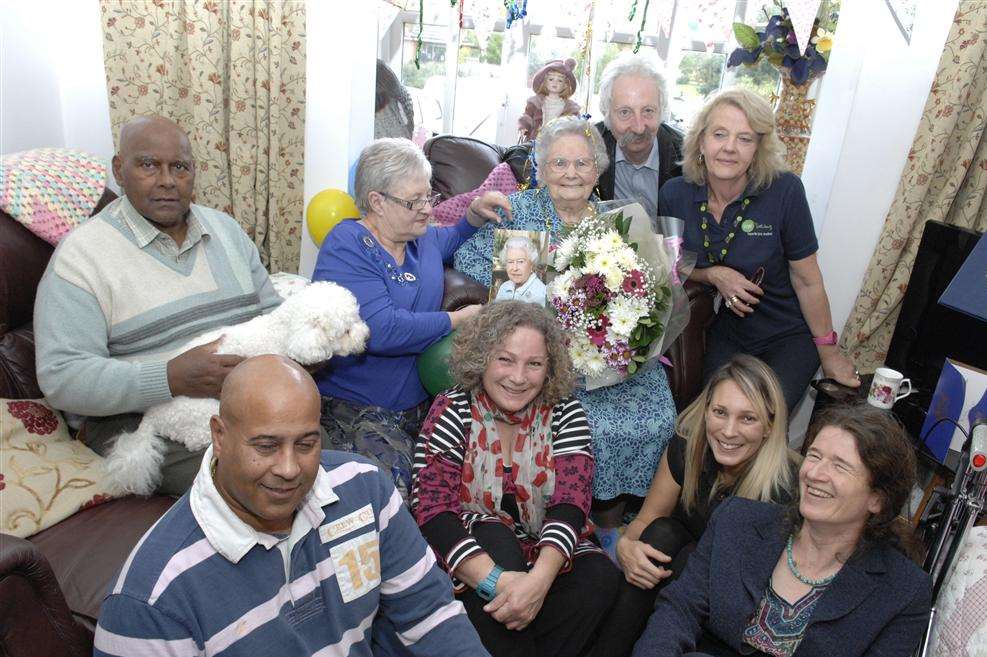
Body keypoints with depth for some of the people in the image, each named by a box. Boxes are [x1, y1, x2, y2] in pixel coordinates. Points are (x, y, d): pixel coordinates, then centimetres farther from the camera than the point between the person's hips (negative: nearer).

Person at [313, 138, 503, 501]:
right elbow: (382, 330, -27)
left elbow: (454, 239, 34)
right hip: (358, 411, -6)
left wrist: (476, 214, 10)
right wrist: (460, 318, -15)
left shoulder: (422, 237, 9)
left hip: (420, 402, 7)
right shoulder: (347, 247, -14)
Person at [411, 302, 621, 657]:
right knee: (494, 535, -31)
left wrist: (539, 579, -34)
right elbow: (433, 512, -18)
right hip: (475, 561, -1)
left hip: (547, 558, 2)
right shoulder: (451, 412, -10)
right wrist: (497, 581, -32)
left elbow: (570, 504, -15)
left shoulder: (565, 414, -4)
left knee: (601, 575, -25)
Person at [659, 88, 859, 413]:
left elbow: (807, 281, -10)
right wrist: (714, 275, -16)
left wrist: (828, 350, 0)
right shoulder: (675, 194, -11)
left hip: (788, 336, -2)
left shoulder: (784, 191, -19)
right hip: (724, 333, 2)